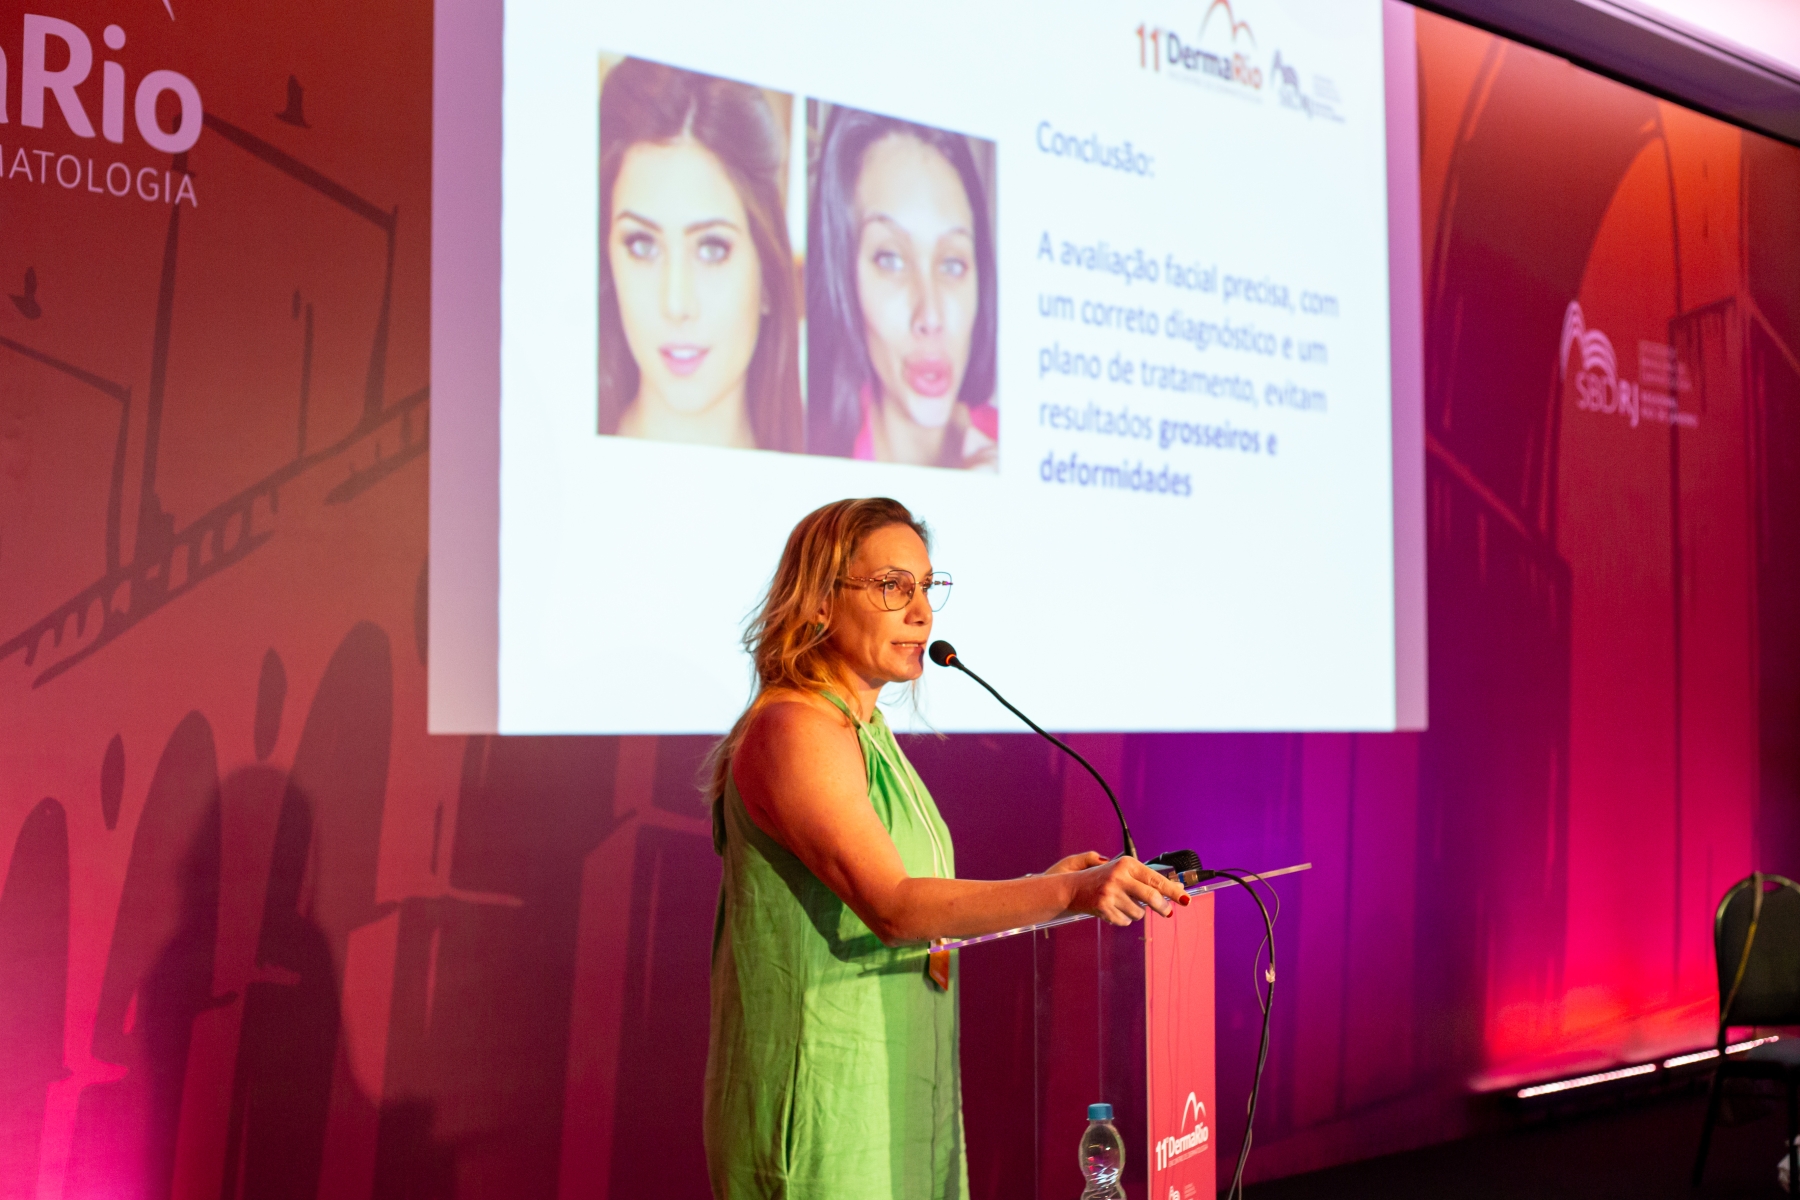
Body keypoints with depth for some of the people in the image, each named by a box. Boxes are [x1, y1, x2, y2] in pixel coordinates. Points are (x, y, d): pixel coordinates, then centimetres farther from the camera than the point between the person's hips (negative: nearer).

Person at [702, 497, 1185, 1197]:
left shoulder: (863, 731, 14)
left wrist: (1038, 888, 6)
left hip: (892, 1083, 9)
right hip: (824, 1090, -9)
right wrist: (1067, 892, -33)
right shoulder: (796, 729, -16)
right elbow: (893, 907, -26)